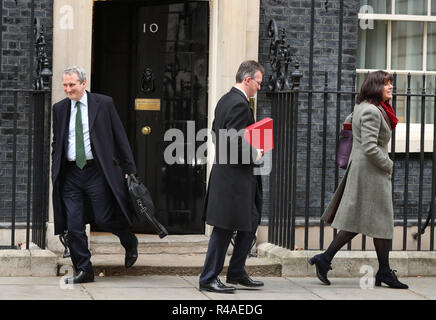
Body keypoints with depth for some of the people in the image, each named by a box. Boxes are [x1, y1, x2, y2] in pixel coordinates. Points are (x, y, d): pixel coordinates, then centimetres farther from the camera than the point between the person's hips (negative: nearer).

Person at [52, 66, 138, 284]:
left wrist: (129, 168, -1)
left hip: (97, 171, -3)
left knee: (104, 219, -3)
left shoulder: (104, 104, -1)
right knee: (73, 226, 0)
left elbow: (120, 137, 2)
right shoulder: (59, 109, 9)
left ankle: (130, 243, 28)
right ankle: (83, 271, 10)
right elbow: (57, 144, 17)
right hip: (70, 174, 3)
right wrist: (55, 173, 9)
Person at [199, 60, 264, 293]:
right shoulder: (240, 104, -18)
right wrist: (254, 155, -11)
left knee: (251, 222, 17)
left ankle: (237, 273, 24)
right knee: (224, 229, -3)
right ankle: (209, 278, 5)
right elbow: (234, 141, -26)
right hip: (233, 178, -11)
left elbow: (216, 133, 19)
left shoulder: (226, 100, 14)